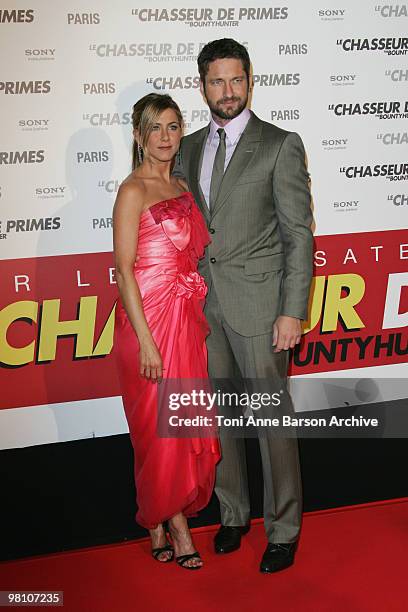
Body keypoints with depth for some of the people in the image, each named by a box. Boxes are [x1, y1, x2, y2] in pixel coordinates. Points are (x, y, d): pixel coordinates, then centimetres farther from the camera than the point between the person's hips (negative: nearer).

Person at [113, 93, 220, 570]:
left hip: (187, 316, 7)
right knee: (159, 424, 2)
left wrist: (198, 316, 9)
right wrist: (147, 341, -19)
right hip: (149, 317, -7)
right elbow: (124, 269, -14)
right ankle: (172, 526, 18)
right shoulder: (133, 191, -10)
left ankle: (165, 522, 26)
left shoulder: (181, 187, 12)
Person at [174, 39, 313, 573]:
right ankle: (233, 513, 31)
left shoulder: (281, 146, -5)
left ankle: (283, 529, 17)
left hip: (258, 307, -5)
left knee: (272, 418, 2)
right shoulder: (190, 148, 11)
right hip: (203, 306, 5)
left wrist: (293, 312, -13)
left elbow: (299, 235, -7)